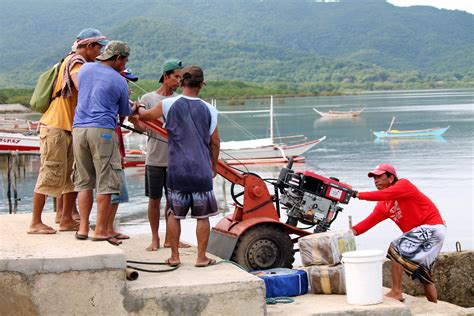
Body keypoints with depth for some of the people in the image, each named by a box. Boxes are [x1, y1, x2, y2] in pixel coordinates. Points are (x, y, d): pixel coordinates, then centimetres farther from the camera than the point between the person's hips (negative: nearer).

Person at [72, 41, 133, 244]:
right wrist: (136, 111, 36)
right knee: (105, 183, 0)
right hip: (102, 130, -5)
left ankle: (83, 227, 10)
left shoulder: (85, 69, 13)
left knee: (84, 181, 13)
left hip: (78, 128, 5)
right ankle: (101, 230, 0)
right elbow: (125, 112, 12)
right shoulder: (120, 82, 0)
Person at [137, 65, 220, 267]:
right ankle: (201, 257, 10)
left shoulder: (169, 104, -3)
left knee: (174, 214, 12)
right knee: (202, 216, 8)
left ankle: (174, 256, 15)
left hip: (177, 170, 0)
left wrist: (140, 108, 36)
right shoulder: (208, 110, 1)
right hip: (201, 170, 0)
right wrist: (214, 165, 22)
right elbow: (215, 142, 7)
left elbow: (144, 116, 12)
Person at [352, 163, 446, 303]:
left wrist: (358, 195, -33)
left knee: (396, 249, -19)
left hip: (432, 227, -10)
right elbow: (371, 220, -5)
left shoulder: (404, 184, -13)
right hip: (421, 231, 10)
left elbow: (386, 194, -32)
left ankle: (396, 292, -17)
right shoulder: (383, 205, 8)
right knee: (423, 272, 18)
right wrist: (354, 231, -23)